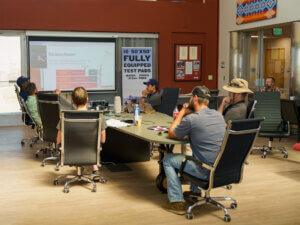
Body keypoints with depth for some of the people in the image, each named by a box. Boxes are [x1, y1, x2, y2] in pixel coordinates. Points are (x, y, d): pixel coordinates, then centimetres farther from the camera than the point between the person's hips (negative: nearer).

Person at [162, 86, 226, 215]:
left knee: (168, 159, 10)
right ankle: (195, 191, 41)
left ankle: (177, 202, 9)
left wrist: (182, 113, 8)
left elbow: (171, 134, -1)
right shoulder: (218, 115, 6)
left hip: (206, 172, -8)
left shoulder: (191, 119, -17)